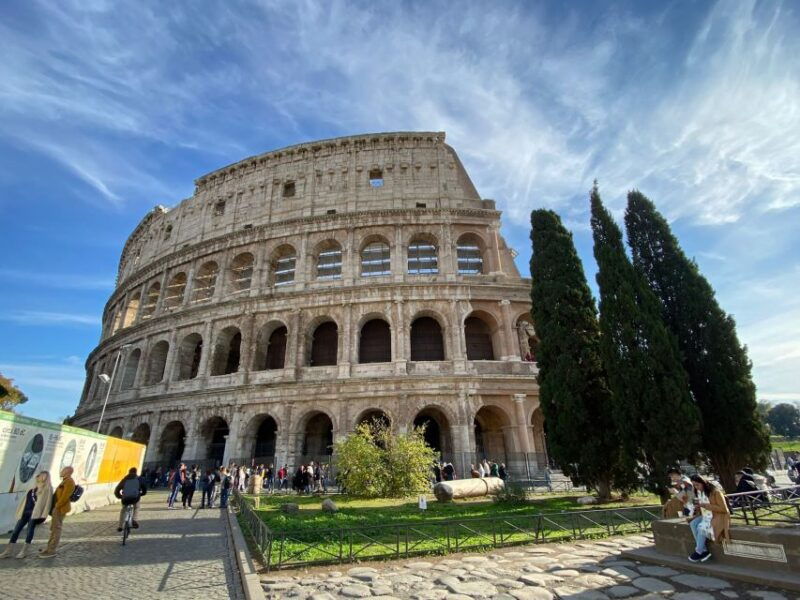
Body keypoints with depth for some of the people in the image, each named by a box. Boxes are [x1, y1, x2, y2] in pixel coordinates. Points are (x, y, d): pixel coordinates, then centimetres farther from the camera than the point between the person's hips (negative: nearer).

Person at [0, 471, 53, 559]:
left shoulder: (47, 488, -4)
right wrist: (20, 512, 10)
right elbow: (26, 500, 20)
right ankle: (8, 551, 11)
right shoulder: (34, 488, 19)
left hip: (34, 512, -7)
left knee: (30, 530, -5)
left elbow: (47, 502, -11)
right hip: (25, 511, 7)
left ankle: (24, 551, 5)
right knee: (16, 529, 4)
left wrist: (42, 516, -17)